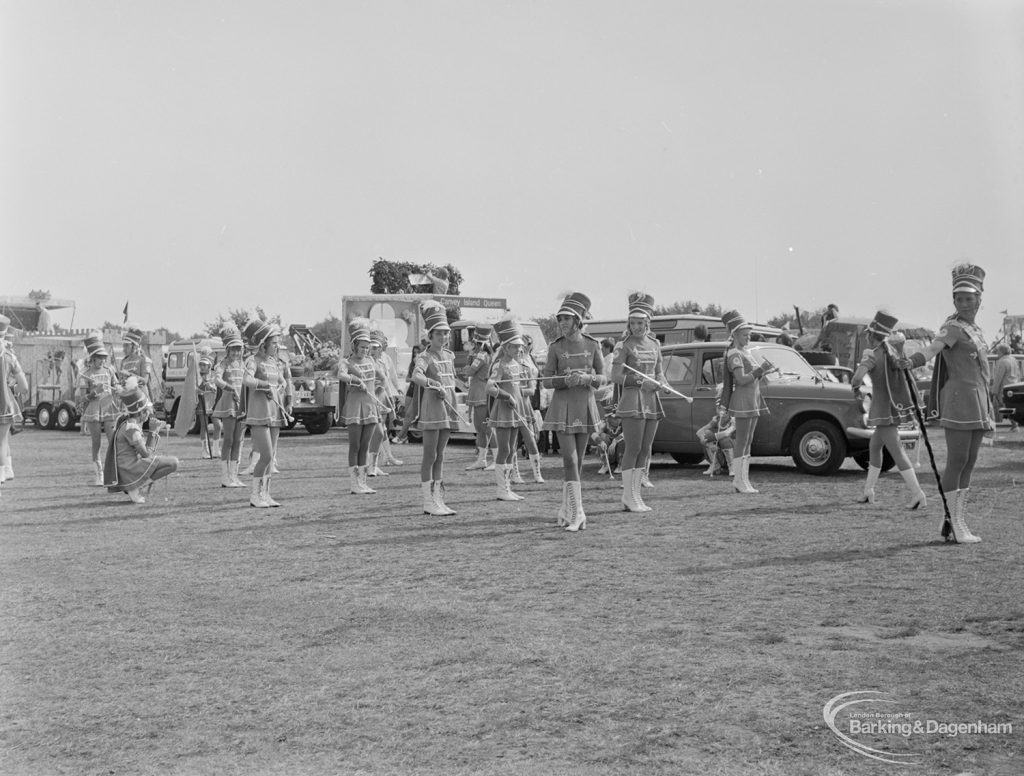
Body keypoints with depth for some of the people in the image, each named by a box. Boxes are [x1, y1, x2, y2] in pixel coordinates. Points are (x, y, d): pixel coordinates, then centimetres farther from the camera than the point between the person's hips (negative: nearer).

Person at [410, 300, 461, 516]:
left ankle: (438, 500, 15)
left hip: (448, 409, 7)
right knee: (430, 457, -4)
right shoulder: (425, 357, -10)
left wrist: (447, 391, 10)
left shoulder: (449, 355, 13)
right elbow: (416, 376, -30)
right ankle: (429, 503, -1)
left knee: (440, 456, 11)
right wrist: (433, 384, -46)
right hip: (432, 409, -7)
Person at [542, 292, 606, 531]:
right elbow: (547, 380, -2)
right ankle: (577, 514, -14)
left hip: (585, 407, 3)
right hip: (562, 406, -2)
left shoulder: (593, 345, 1)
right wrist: (566, 380, -21)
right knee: (570, 460, -12)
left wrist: (586, 378, -19)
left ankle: (566, 510, 21)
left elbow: (602, 379, 2)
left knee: (578, 461, 8)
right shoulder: (555, 347, -3)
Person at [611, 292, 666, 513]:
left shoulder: (654, 344, 12)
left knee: (645, 450, 8)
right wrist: (641, 382, -20)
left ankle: (634, 495, 15)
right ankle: (629, 497, -1)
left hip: (651, 401, 7)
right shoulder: (624, 345, -6)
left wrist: (660, 383, -4)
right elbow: (615, 376, -11)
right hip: (632, 400, -6)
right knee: (633, 449, -7)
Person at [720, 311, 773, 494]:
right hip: (743, 403, -10)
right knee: (742, 443, -7)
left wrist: (763, 371, 2)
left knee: (747, 443, 10)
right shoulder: (734, 355, -13)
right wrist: (760, 369, -22)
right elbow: (741, 380, -21)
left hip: (753, 402, 10)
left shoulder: (746, 352, 16)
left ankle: (742, 481, 14)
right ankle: (740, 482, -5)